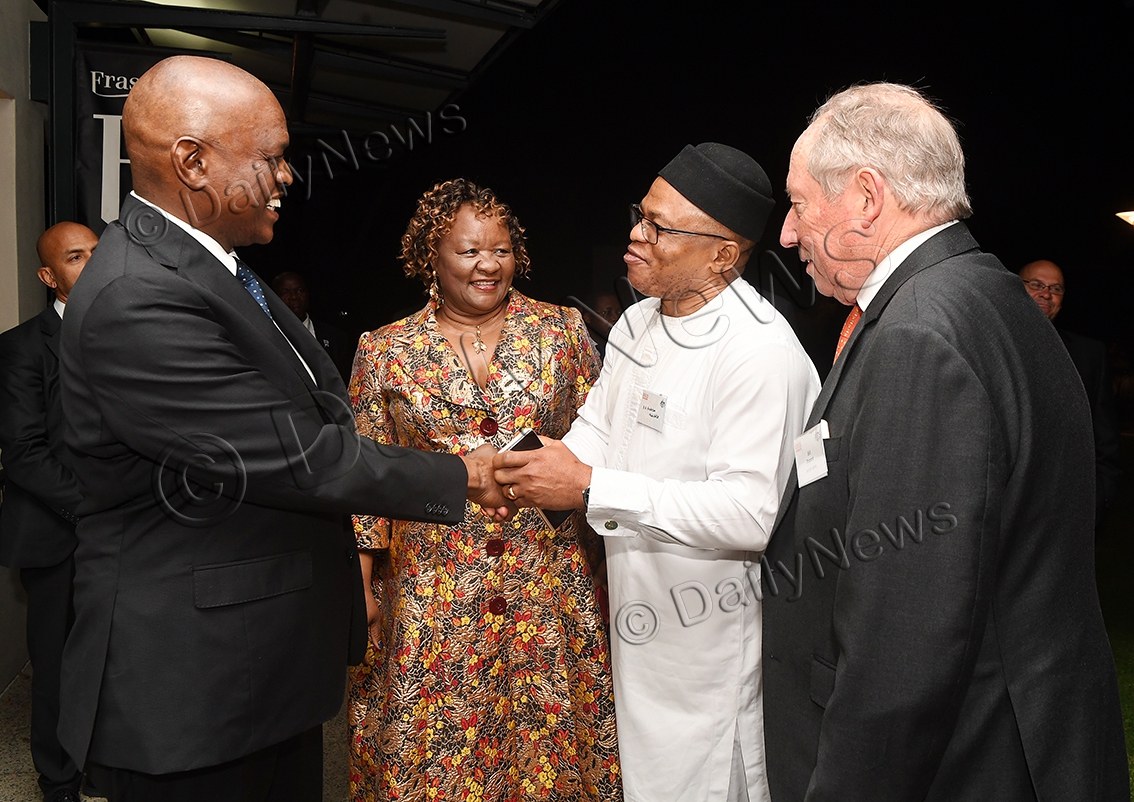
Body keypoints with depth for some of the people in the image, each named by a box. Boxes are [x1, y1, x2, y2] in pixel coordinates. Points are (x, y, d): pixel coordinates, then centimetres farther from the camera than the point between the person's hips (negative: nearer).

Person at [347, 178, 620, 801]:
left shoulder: (562, 331, 2)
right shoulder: (385, 352, 2)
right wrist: (362, 589, 2)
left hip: (550, 583, 1)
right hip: (430, 592, 0)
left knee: (549, 745, 10)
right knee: (430, 750, 9)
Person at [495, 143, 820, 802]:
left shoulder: (762, 352, -23)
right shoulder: (638, 322, 6)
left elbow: (753, 514, -28)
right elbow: (596, 428, 13)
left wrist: (592, 489, -27)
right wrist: (546, 466, -10)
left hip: (707, 640, -8)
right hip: (635, 621, 8)